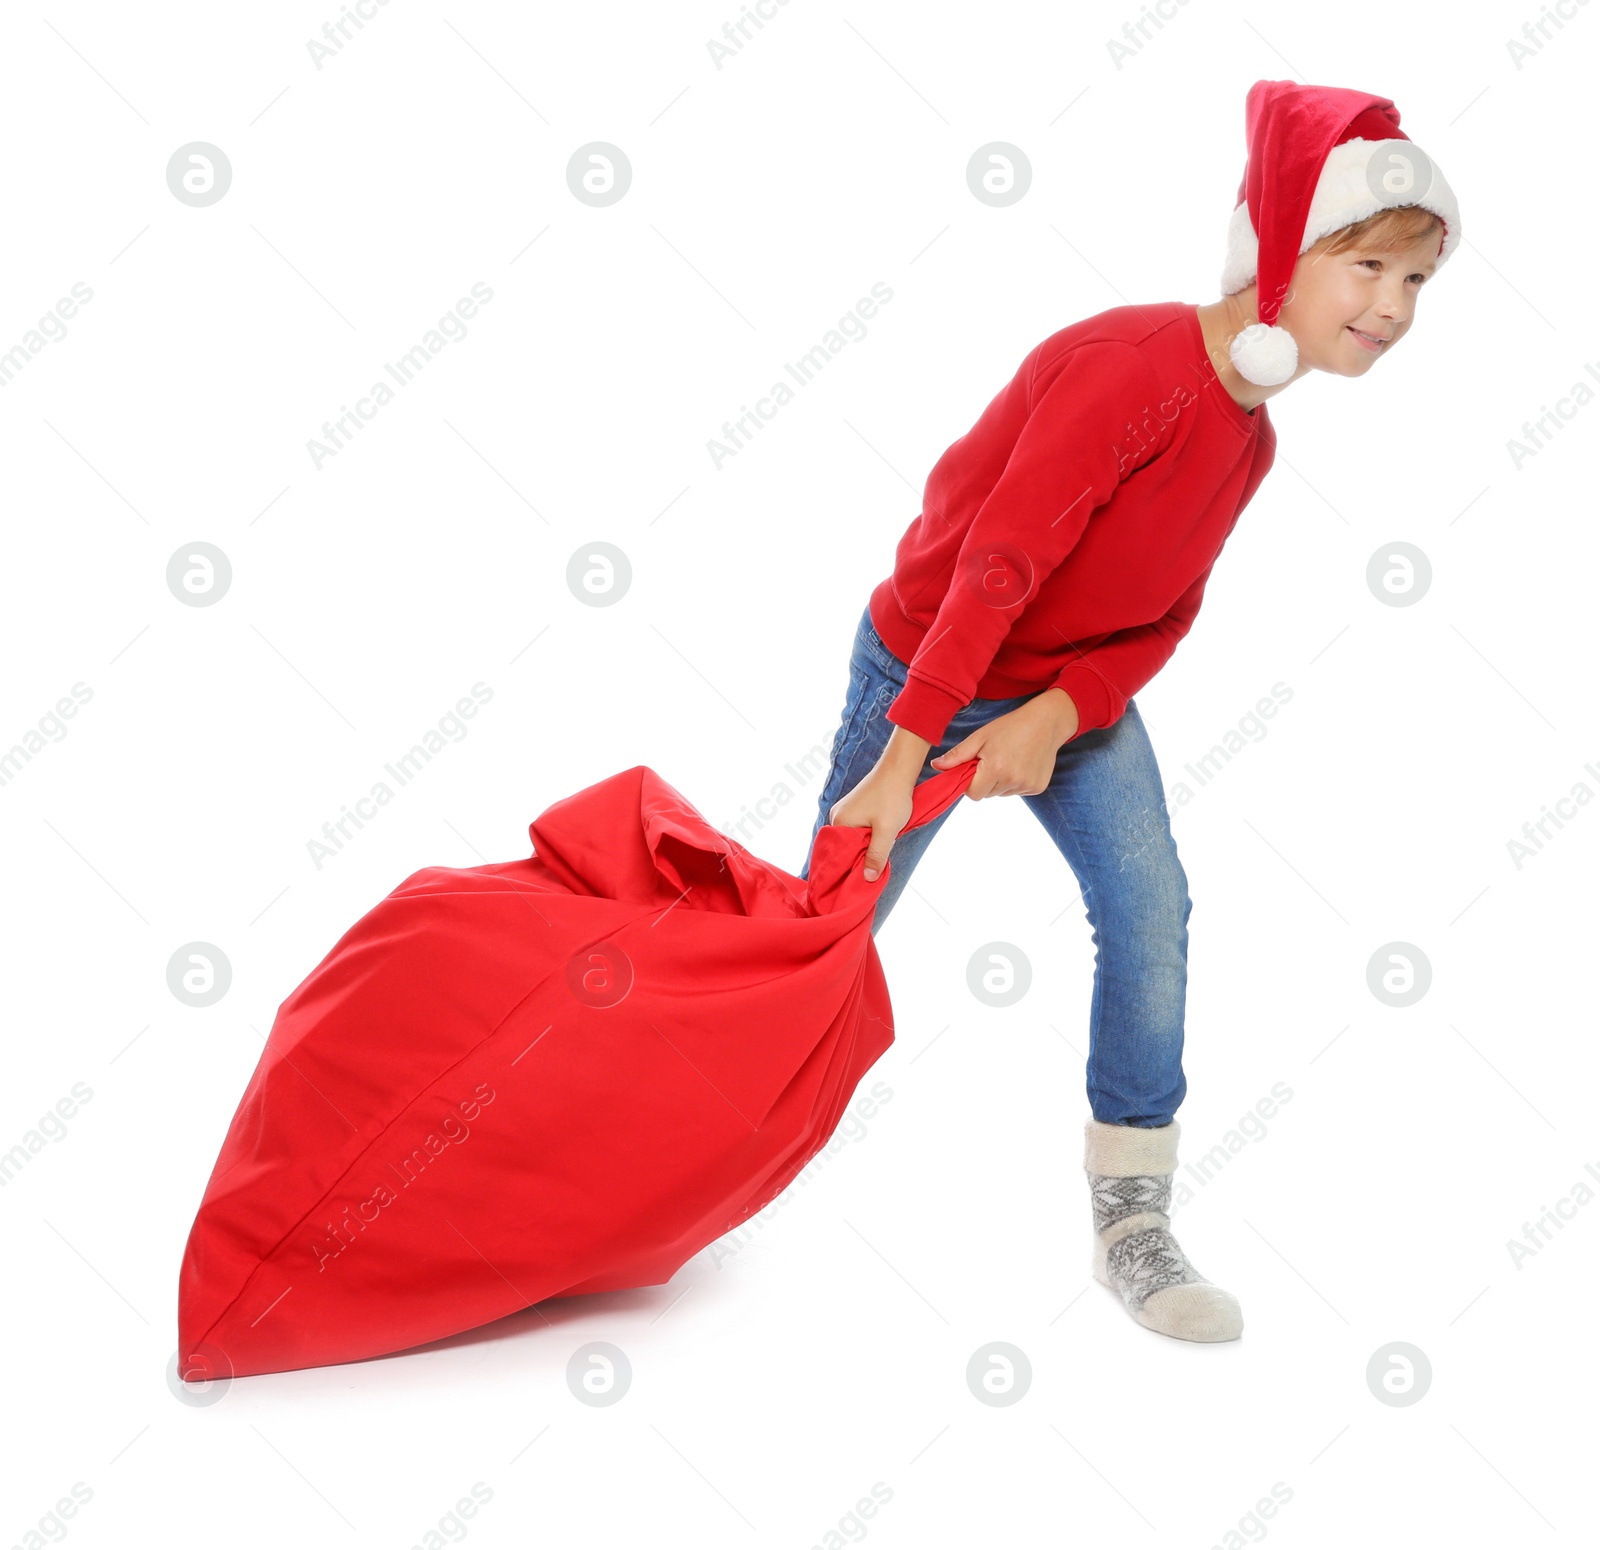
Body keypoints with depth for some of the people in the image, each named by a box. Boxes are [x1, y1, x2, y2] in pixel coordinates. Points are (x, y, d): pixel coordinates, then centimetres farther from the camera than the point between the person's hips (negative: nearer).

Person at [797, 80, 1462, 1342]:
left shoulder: (1250, 435, -1)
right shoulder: (1137, 370, -28)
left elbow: (1160, 621, -1)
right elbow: (994, 566, -30)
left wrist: (1055, 719, -18)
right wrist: (901, 759, -30)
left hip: (1074, 693, 7)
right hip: (928, 666, -6)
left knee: (1152, 911, -9)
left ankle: (1134, 1225, 2)